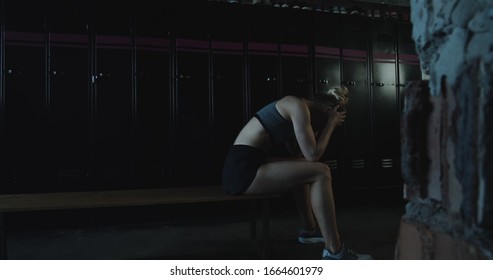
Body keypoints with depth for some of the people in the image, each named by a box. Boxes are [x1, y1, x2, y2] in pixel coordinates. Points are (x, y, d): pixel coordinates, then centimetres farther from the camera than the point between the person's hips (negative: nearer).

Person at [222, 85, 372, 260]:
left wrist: (323, 127, 17)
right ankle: (334, 252, -8)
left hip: (242, 166, 10)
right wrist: (331, 123, 2)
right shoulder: (299, 106, -8)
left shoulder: (294, 108, 21)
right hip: (244, 169, -10)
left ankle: (309, 229, 37)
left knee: (302, 169, 28)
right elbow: (313, 156, -12)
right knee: (321, 172, -12)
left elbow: (297, 155, 18)